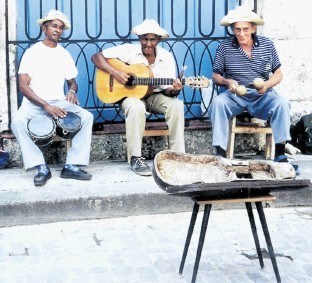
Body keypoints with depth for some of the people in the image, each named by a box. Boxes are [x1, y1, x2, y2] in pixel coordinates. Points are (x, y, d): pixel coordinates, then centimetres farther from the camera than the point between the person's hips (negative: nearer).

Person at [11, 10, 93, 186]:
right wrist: (46, 105, -21)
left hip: (59, 102, 3)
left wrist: (72, 91, -7)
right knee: (18, 122, -35)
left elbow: (72, 81, 20)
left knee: (87, 117, -24)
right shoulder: (32, 52, -1)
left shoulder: (65, 55, 11)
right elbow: (23, 86, -9)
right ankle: (42, 167, -26)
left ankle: (72, 166, -21)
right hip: (34, 103, -3)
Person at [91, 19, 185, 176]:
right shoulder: (128, 50, -9)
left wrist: (174, 90, -31)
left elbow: (168, 89, -7)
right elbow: (96, 57, -9)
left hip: (156, 96, 3)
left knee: (176, 104, -28)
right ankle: (135, 158, -29)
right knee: (136, 107, -38)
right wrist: (114, 72, -24)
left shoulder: (166, 57, -3)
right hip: (131, 95, -2)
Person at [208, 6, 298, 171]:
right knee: (218, 102, -32)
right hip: (235, 95, -1)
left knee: (282, 103, -29)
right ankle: (220, 153, -30)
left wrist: (267, 85, -12)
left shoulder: (267, 44, 4)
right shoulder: (224, 46, 0)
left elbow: (278, 74, 9)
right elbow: (215, 76, 5)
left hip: (262, 96, 1)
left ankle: (280, 153, -24)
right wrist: (227, 82, -16)